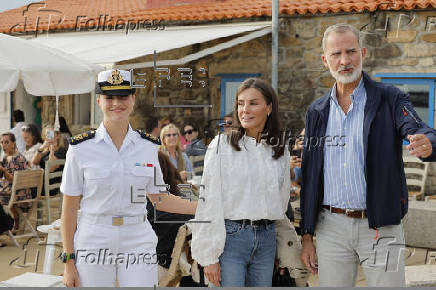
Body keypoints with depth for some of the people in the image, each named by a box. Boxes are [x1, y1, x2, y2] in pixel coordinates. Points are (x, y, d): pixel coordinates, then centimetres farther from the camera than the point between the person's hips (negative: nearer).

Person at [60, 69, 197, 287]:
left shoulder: (148, 146, 5)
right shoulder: (81, 148, -2)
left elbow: (159, 199, 12)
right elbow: (69, 208, -1)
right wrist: (68, 261, -3)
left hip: (138, 243, 2)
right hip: (93, 243, -2)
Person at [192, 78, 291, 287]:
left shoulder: (281, 151, 9)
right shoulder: (221, 146, -4)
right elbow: (209, 202, -7)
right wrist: (209, 256, -10)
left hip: (266, 238, 4)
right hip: (230, 237, -4)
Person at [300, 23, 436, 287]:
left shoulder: (390, 99, -1)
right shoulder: (317, 112, 9)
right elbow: (309, 176, 11)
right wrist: (307, 235, 8)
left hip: (381, 228, -3)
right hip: (331, 227, 3)